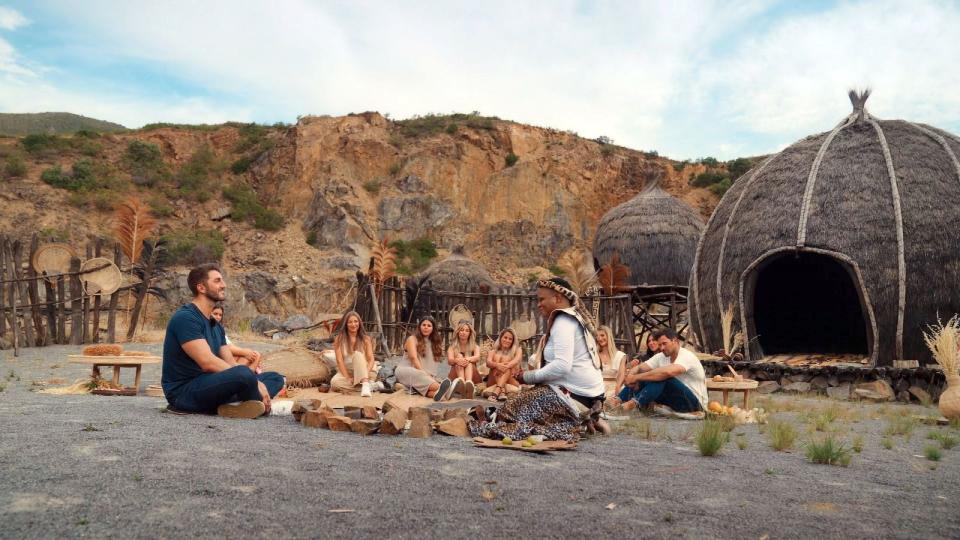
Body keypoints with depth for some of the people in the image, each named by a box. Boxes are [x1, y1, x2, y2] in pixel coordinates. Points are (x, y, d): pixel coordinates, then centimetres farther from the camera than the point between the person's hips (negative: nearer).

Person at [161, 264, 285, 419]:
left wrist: (256, 382, -9)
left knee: (275, 378, 5)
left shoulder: (216, 325, 17)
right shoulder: (185, 318, -13)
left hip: (208, 387, 9)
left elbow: (231, 364, 10)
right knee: (244, 374, -35)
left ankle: (235, 405, -22)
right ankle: (257, 404, -5)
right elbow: (208, 362, -23)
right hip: (184, 392, -9)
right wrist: (255, 382, -21)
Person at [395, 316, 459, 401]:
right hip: (406, 371, -4)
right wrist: (423, 373, -24)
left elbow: (434, 362, 5)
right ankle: (440, 387, -65)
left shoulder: (434, 343, 18)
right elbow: (413, 357, -13)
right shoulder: (412, 339, 4)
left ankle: (438, 392, -68)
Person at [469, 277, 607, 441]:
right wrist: (538, 374, 9)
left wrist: (530, 376, -12)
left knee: (515, 406, -11)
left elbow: (562, 366, -24)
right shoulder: (576, 317, 16)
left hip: (575, 396, -10)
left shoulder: (562, 321, -14)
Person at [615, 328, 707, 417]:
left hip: (695, 403, -8)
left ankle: (633, 404, -41)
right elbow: (639, 368, -1)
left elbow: (667, 372, -38)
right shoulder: (661, 357, 4)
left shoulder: (686, 356, -19)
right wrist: (630, 375, -27)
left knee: (662, 377, -31)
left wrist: (636, 377, -34)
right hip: (675, 400, 8)